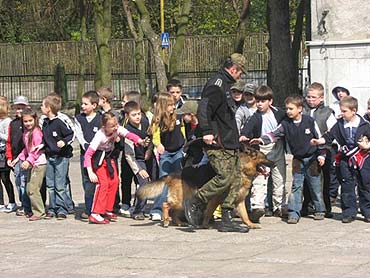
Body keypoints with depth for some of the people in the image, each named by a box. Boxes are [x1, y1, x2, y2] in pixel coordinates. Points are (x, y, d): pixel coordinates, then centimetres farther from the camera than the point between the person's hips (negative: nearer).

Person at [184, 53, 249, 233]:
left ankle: (226, 220, 7)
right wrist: (207, 132, -31)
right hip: (218, 144, -10)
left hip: (230, 145, 10)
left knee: (235, 179, 5)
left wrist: (236, 137, 31)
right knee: (224, 177, -16)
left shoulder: (225, 85, 23)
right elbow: (203, 109, -23)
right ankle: (194, 203, -1)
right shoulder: (216, 85, -10)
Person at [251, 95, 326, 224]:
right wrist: (261, 140, -28)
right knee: (296, 186, -3)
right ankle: (294, 213, -2)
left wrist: (321, 155, -4)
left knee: (315, 187, 7)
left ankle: (319, 211, 20)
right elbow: (274, 134, -11)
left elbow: (319, 138, -3)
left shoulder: (309, 121, -10)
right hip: (297, 159, 2)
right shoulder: (286, 123, -3)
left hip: (312, 159, -2)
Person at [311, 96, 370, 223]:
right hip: (346, 159, 3)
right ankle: (349, 212, 11)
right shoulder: (340, 124, 1)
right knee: (347, 187, 4)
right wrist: (319, 141, -17)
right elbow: (329, 136, -2)